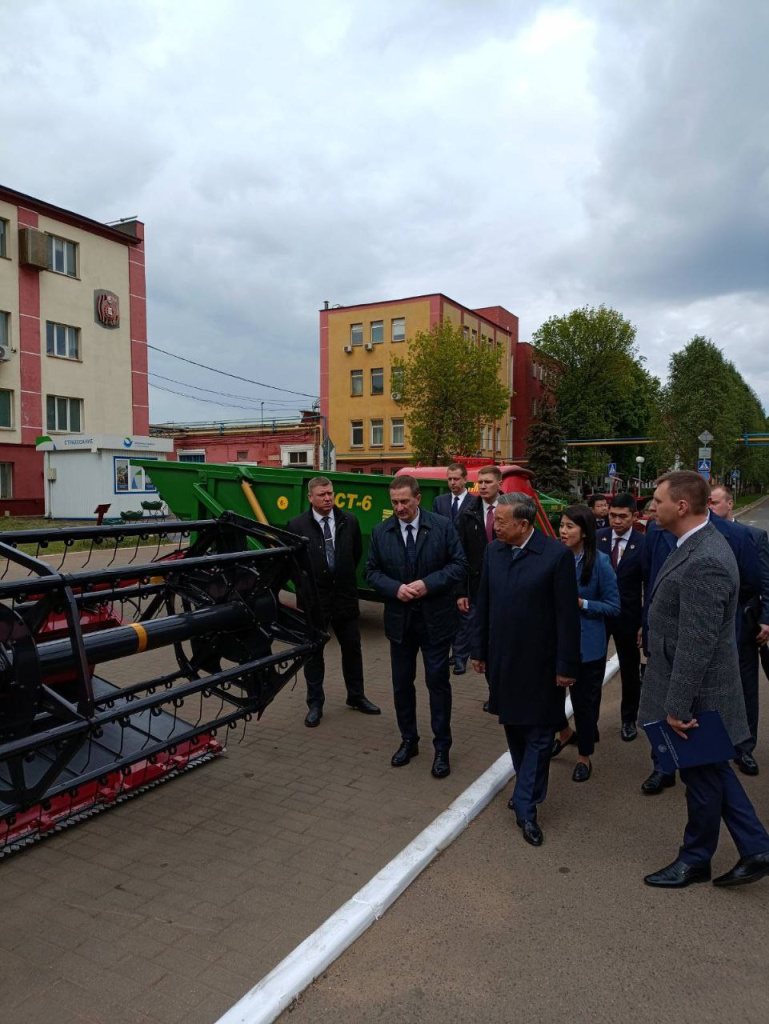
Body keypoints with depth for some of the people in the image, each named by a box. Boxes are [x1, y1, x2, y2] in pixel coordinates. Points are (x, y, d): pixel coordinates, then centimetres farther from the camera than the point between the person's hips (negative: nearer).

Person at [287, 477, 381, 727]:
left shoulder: (349, 521, 1)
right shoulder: (297, 525, -9)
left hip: (345, 596, 3)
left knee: (352, 648, 13)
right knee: (313, 652, 8)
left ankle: (356, 697, 31)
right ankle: (315, 704, 20)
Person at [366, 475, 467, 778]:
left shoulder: (443, 526, -7)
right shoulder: (381, 532, -1)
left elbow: (459, 564, -7)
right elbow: (372, 571, 4)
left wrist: (428, 584, -19)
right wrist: (395, 588, -15)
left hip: (435, 619, -2)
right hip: (399, 619, 3)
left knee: (438, 682, 5)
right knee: (402, 683, 13)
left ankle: (442, 748, 19)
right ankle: (408, 740, 32)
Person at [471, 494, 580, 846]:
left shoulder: (557, 555, -16)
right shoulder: (493, 550, -1)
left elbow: (567, 615, -13)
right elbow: (483, 603, 7)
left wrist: (566, 665, -11)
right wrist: (479, 649, 9)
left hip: (539, 662, -5)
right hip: (502, 658, 5)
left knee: (539, 732, 5)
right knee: (513, 727, 17)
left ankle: (526, 805, 16)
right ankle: (528, 789, 36)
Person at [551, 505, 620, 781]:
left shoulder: (600, 562, -14)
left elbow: (613, 606, -9)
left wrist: (580, 603, -20)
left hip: (587, 645, -3)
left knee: (584, 700, 10)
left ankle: (584, 757, 32)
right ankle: (565, 732, 41)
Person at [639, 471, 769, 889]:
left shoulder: (703, 563, -29)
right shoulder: (697, 545, 3)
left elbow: (697, 644, -28)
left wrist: (677, 705, -22)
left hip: (698, 691, -9)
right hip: (694, 686, 9)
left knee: (702, 775, 12)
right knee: (711, 771, 22)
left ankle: (695, 860, 33)